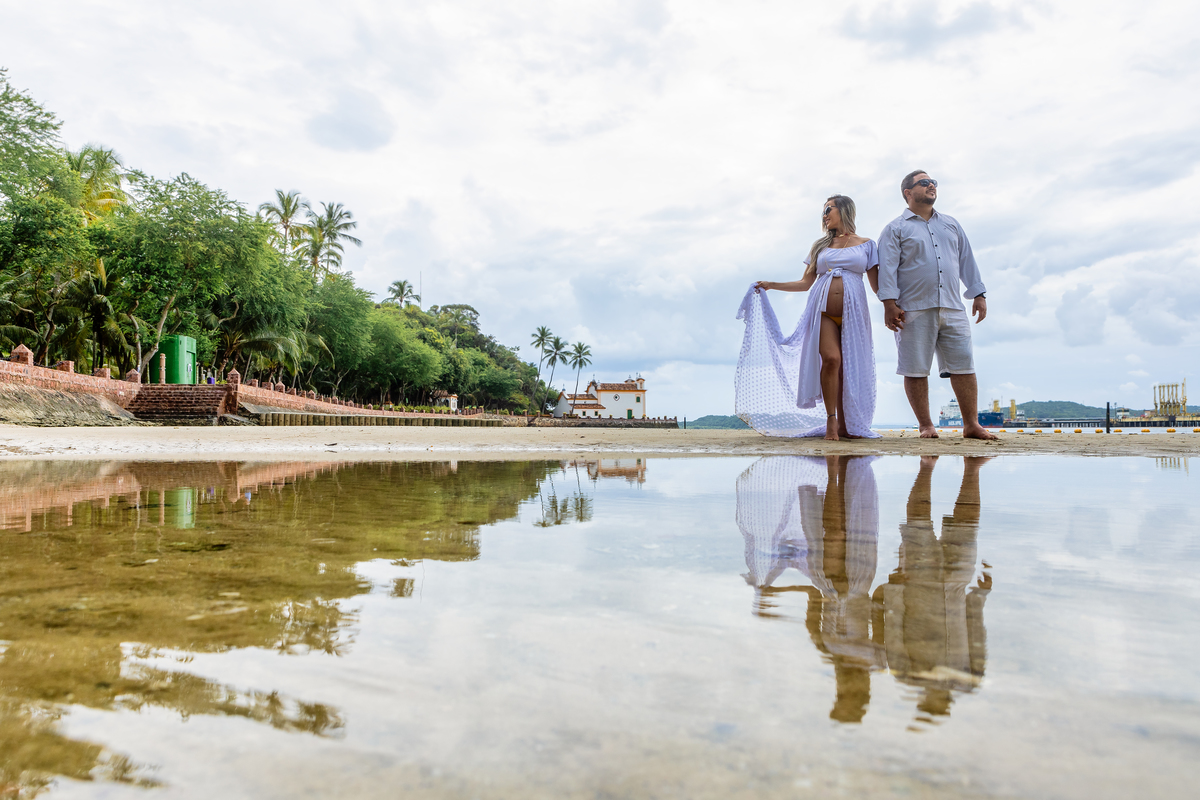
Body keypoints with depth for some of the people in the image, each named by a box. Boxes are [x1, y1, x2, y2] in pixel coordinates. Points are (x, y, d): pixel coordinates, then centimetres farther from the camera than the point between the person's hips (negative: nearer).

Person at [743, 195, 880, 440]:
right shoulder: (820, 246, 20)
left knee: (849, 366, -6)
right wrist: (771, 285, 11)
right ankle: (830, 420, -14)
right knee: (831, 358, -20)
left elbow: (877, 285, 10)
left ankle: (845, 425, 1)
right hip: (823, 310, 0)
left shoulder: (865, 244, 15)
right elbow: (805, 283, 18)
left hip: (852, 312, 0)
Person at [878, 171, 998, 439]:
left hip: (952, 308, 4)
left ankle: (972, 425, 5)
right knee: (916, 370, -3)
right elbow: (887, 267, -3)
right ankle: (926, 426, 6)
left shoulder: (951, 225, 22)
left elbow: (967, 261, 22)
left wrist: (979, 294, 15)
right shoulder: (896, 229, 7)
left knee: (964, 366, -1)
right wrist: (889, 303, -13)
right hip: (914, 310, -4)